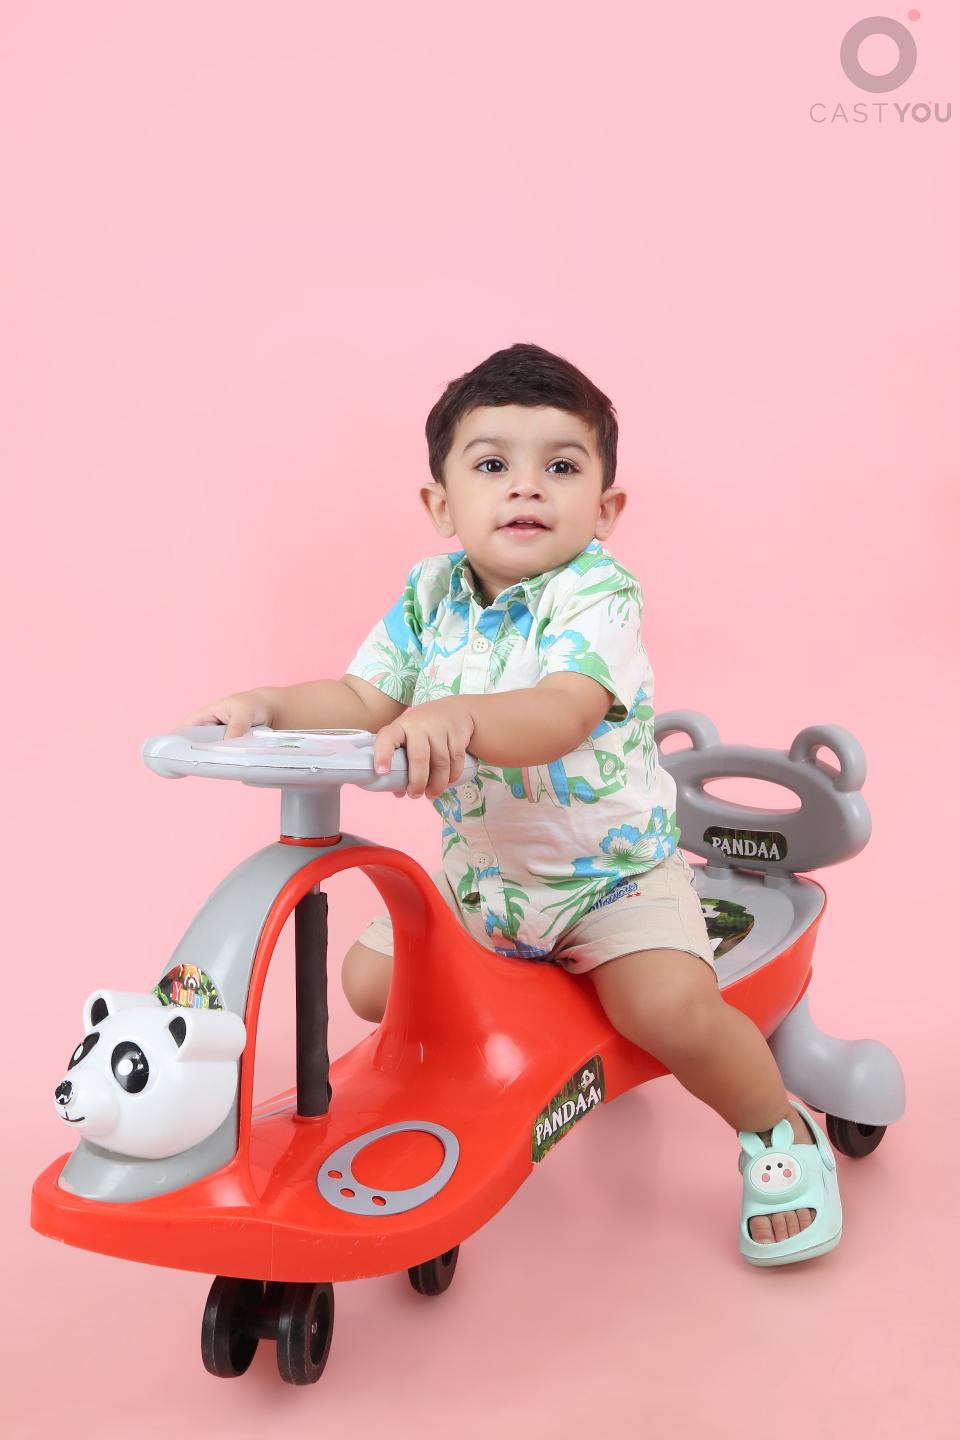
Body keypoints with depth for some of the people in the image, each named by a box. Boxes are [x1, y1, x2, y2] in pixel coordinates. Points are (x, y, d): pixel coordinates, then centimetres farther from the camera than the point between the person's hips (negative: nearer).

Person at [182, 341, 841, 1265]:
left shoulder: (597, 593, -20)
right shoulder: (429, 596, -2)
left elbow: (560, 717, -36)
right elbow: (363, 701, -2)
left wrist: (458, 715, -55)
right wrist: (266, 704, -20)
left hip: (613, 868, -5)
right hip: (478, 870, 6)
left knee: (671, 1008, -26)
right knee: (370, 978, 0)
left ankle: (777, 1129, 6)